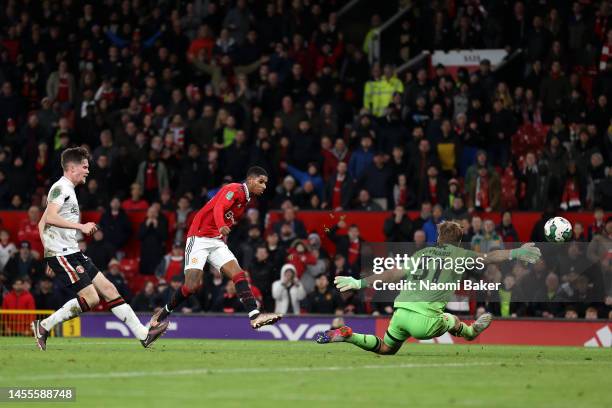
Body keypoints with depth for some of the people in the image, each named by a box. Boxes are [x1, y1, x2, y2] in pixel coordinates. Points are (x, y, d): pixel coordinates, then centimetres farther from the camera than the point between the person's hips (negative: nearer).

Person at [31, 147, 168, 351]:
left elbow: (42, 224, 25)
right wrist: (81, 226, -23)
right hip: (62, 254, -10)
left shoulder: (68, 189, 21)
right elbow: (50, 217, -25)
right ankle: (44, 326, -5)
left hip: (72, 252, 10)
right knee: (91, 298, -14)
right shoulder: (61, 187, -9)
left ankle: (143, 334, 4)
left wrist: (49, 251, 21)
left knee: (108, 289, 5)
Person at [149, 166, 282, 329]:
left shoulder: (245, 199, 17)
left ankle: (255, 316, -23)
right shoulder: (235, 189, -11)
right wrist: (222, 227, -47)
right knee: (193, 285, -16)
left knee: (239, 274, -11)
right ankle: (162, 313, 4)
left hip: (217, 241, 8)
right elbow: (218, 208, -29)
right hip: (199, 238, -8)